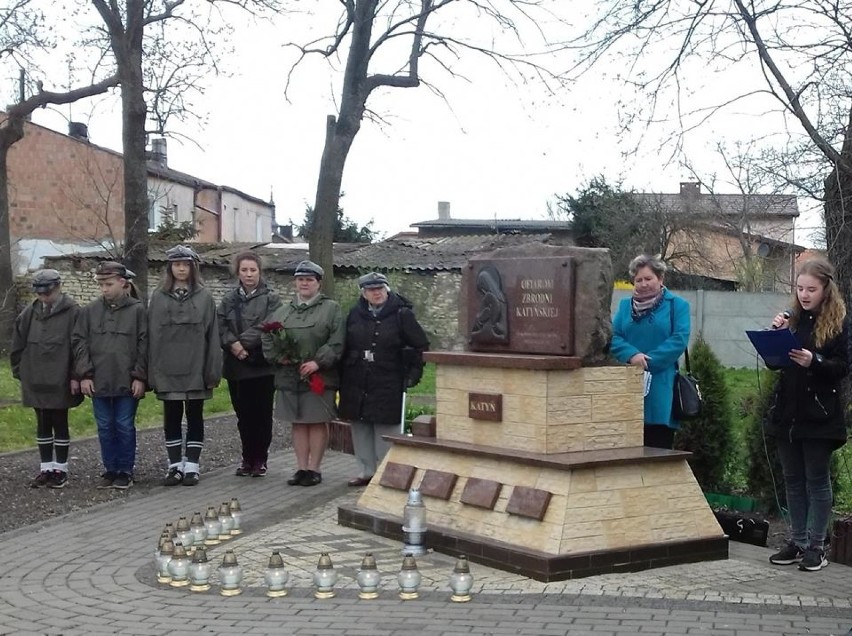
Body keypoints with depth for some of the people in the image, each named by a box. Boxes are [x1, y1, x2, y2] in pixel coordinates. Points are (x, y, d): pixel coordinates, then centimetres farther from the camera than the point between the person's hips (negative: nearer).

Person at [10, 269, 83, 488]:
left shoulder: (72, 312, -9)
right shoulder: (30, 313, 5)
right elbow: (18, 345, 12)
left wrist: (75, 377, -12)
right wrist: (20, 370, 8)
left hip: (60, 382, -5)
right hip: (36, 381, 5)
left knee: (60, 424, 4)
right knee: (43, 425, 11)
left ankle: (60, 469, 14)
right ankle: (46, 468, 19)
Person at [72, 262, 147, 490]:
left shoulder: (137, 310, -3)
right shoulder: (89, 311, 4)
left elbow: (143, 345, -4)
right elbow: (79, 343, 5)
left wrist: (139, 377, -8)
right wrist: (85, 374, -3)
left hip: (127, 383, -3)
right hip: (99, 382, 3)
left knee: (125, 427, 4)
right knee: (105, 428, 10)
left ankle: (125, 471, 14)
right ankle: (110, 469, 20)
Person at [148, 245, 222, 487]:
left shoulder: (204, 297, 1)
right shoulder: (159, 297, 5)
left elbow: (212, 335, -1)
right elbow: (152, 335, 3)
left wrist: (213, 371, -6)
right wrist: (152, 372, -2)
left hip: (195, 370, -1)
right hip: (168, 371, 1)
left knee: (195, 417, 6)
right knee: (171, 419, 8)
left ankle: (191, 467, 12)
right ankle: (175, 466, 16)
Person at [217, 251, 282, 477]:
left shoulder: (271, 299, 0)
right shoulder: (229, 299, 11)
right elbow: (221, 326, 1)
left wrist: (242, 343, -17)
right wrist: (233, 344, -17)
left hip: (262, 365, -3)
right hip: (236, 366, 3)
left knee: (262, 414, 1)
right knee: (243, 415, 8)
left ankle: (260, 459, 10)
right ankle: (248, 458, 17)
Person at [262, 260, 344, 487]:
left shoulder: (331, 309, 0)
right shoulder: (283, 312, 13)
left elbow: (336, 341, -8)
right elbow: (266, 336, 13)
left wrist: (318, 362, -16)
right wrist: (277, 355, -4)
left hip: (319, 377, -4)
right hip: (289, 375, 4)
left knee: (318, 422, 1)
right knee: (298, 423, 8)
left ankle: (314, 469, 9)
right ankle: (301, 468, 14)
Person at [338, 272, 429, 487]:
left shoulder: (401, 314, -2)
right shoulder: (355, 315, 8)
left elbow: (421, 346, 2)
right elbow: (344, 347, 14)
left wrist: (413, 372, -5)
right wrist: (343, 377, 10)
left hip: (388, 386, -4)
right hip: (356, 384, 4)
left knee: (385, 429, -2)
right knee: (360, 428, 8)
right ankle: (366, 471, 19)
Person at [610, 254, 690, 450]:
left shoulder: (677, 305, 7)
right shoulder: (625, 305, 16)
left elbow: (679, 339, -6)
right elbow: (613, 337, 5)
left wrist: (648, 362, -13)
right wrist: (632, 355, -15)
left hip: (661, 390, -2)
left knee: (659, 447, -3)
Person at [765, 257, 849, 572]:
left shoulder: (838, 323, -4)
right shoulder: (791, 319, 8)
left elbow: (843, 368, -9)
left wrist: (814, 362, -26)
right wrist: (776, 334, -6)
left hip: (820, 415, -5)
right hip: (788, 412, 5)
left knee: (817, 480, 2)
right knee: (793, 480, 10)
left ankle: (816, 546, 7)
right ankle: (798, 542, 18)